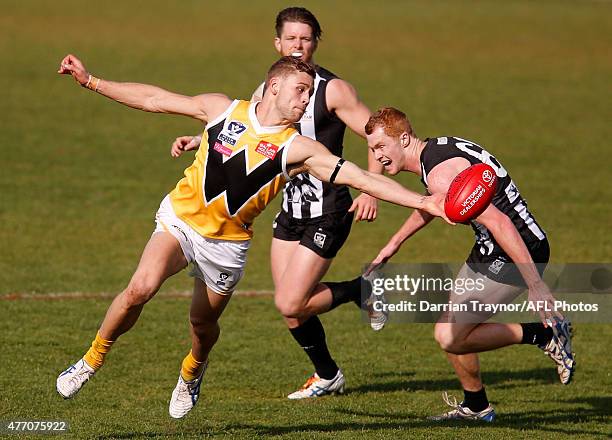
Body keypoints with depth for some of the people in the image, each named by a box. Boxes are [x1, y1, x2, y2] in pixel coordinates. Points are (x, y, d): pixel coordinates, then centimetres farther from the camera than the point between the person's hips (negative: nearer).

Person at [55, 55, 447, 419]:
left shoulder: (298, 148, -11)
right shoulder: (223, 109, -8)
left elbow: (360, 177, -16)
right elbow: (153, 99, 1)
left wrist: (422, 201, -26)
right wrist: (90, 80, 1)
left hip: (226, 244, 1)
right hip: (180, 220, -1)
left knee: (204, 322, 11)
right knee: (141, 288, -24)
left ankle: (193, 371, 48)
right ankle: (93, 359, -2)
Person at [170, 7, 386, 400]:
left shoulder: (332, 90, -13)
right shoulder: (268, 90, 7)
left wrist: (370, 192, -25)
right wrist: (195, 141, 4)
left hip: (327, 213, -6)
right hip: (291, 210, 6)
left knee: (290, 304, -12)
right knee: (291, 306, 6)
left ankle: (363, 292, 12)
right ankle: (327, 376, 28)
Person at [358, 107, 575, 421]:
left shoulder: (440, 173, -24)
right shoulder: (436, 148, 9)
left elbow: (499, 223, -31)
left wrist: (535, 284, -34)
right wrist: (394, 243, 39)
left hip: (516, 254, -10)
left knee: (449, 337, -10)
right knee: (452, 325, 18)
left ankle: (546, 334, -1)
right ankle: (476, 407, 34)